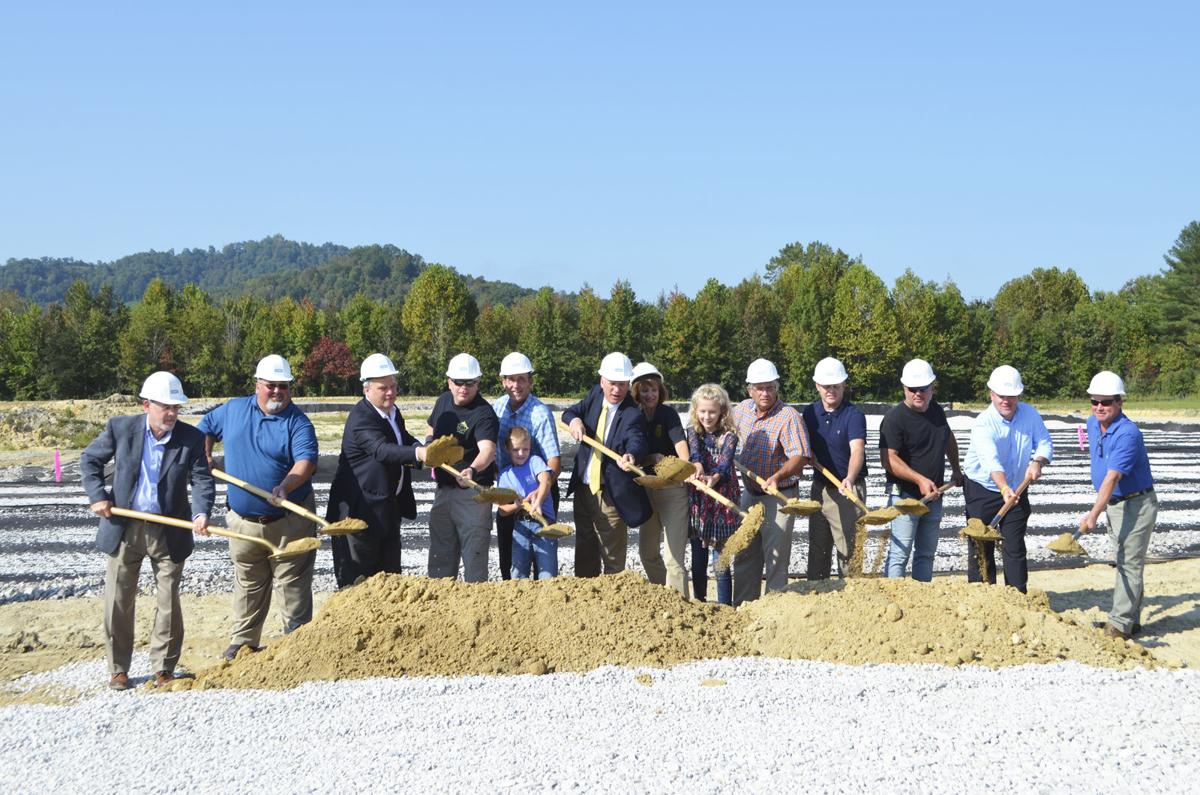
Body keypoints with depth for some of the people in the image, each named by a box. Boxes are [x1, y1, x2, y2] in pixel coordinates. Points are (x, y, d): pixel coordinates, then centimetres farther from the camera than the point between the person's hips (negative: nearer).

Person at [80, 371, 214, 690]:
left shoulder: (191, 438, -6)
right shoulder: (120, 428, -6)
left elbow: (202, 480, -7)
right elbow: (90, 459, 7)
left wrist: (201, 513, -25)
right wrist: (98, 495, -5)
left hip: (168, 532, 0)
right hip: (124, 528, 0)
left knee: (168, 602, 5)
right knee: (118, 600, 6)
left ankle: (163, 668, 20)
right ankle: (118, 669, 21)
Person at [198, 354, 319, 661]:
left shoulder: (298, 423, -8)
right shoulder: (232, 410, 5)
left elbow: (306, 460, -23)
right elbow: (205, 428, 24)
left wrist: (285, 486, -39)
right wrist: (204, 458, 9)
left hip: (289, 522, -4)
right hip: (244, 521, 4)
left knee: (293, 585, 1)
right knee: (248, 586, 16)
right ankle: (243, 642, 27)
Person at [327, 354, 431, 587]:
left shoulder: (393, 412, 8)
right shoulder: (360, 418, -21)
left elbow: (404, 441, 25)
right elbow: (381, 450, -38)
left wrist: (422, 449, 0)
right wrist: (418, 453, -55)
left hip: (388, 509, 9)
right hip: (360, 510, -9)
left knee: (389, 574, 15)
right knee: (356, 581, -1)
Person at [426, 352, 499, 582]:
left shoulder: (484, 414, -20)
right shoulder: (444, 401, 4)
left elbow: (488, 449, -37)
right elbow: (432, 430, 24)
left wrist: (473, 470, -57)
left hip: (472, 491, -8)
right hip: (444, 487, 8)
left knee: (474, 553, -8)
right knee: (440, 555, 17)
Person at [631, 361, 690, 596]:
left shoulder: (668, 414, -10)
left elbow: (680, 442, -28)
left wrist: (686, 466, -47)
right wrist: (654, 458, -19)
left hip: (673, 488, -6)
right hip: (647, 487, 7)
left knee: (674, 556, -9)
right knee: (647, 552, 16)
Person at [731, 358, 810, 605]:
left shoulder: (788, 416, -19)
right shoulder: (742, 410, 1)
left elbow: (800, 457, -28)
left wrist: (777, 477, -43)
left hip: (779, 496, -7)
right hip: (750, 493, 7)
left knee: (776, 557, -3)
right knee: (745, 555, 14)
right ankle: (742, 607, 25)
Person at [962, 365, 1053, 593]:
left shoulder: (1030, 414, -6)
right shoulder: (983, 424, -23)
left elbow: (1045, 443, -2)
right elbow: (991, 460, -38)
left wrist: (1037, 462, -26)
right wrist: (1004, 489, -54)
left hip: (1016, 491, 3)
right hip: (982, 490, -3)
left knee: (1015, 547, 3)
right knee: (982, 547, 1)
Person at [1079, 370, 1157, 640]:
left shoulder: (1127, 434, -26)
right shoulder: (1092, 424, 3)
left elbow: (1112, 477, -34)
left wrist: (1094, 514, -41)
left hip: (1136, 504, -9)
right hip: (1112, 504, 9)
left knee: (1130, 564, -8)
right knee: (1125, 563, 14)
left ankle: (1119, 625, -8)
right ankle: (1132, 621, 21)